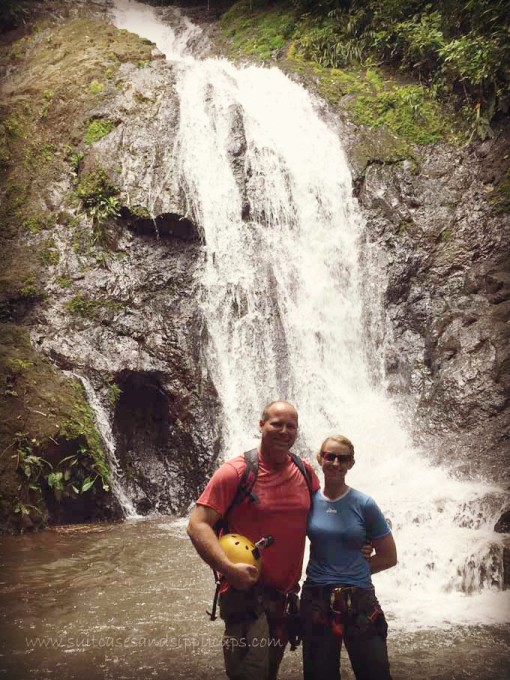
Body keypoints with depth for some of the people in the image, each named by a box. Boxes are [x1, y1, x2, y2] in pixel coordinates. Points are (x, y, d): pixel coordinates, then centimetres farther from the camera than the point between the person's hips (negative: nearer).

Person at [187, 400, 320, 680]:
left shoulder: (305, 472, 2)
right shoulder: (235, 472, -16)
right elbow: (197, 525, -20)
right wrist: (229, 568, -30)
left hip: (286, 594, 6)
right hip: (245, 591, -6)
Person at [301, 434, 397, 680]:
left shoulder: (364, 505, -4)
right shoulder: (309, 501, 0)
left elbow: (389, 557, 3)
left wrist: (353, 571, 0)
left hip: (359, 600, -1)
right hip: (316, 601, 1)